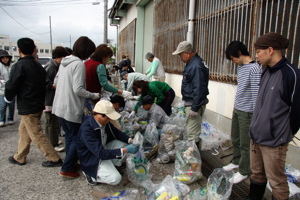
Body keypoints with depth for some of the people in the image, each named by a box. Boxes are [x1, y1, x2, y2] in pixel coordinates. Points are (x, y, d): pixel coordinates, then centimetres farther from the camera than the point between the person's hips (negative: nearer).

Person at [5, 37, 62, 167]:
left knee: (37, 135, -1)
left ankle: (55, 159, 5)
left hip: (27, 107, -8)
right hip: (38, 105, 9)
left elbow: (11, 86, -15)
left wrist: (8, 98, 5)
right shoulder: (38, 66, 7)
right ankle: (20, 158, 35)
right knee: (24, 131, 22)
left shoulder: (20, 65, -16)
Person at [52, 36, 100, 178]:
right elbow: (78, 90, -22)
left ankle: (71, 163, 31)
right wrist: (93, 95, -9)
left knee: (69, 136, 19)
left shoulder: (64, 61, 10)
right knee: (76, 137, 5)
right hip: (71, 109, -9)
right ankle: (66, 169, 11)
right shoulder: (79, 64, -16)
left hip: (59, 106, 9)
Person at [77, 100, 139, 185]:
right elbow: (101, 153, -37)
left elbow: (116, 133, 6)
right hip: (92, 159, -8)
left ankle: (111, 164, 5)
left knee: (126, 144, -6)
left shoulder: (104, 121, -9)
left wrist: (131, 140, -12)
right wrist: (125, 150, -40)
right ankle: (90, 174, 2)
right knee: (115, 179, -21)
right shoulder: (86, 130, -34)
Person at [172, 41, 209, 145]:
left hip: (194, 104, -11)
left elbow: (199, 89, -25)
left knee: (193, 133, -3)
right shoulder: (191, 63, 11)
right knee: (193, 131, 20)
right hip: (189, 102, 11)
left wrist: (194, 108, -23)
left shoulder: (196, 66, -22)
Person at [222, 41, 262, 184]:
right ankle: (236, 162, 40)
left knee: (245, 144, 4)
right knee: (235, 140, 21)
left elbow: (256, 94, -20)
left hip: (247, 112, -9)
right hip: (237, 109, 9)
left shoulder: (254, 69, -19)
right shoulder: (240, 67, 10)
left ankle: (243, 172, 18)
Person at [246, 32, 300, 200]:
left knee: (276, 181, 7)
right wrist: (256, 129, 15)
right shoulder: (267, 72, 10)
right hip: (256, 136, 8)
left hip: (274, 141, -8)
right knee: (257, 174, 22)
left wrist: (284, 134, 0)